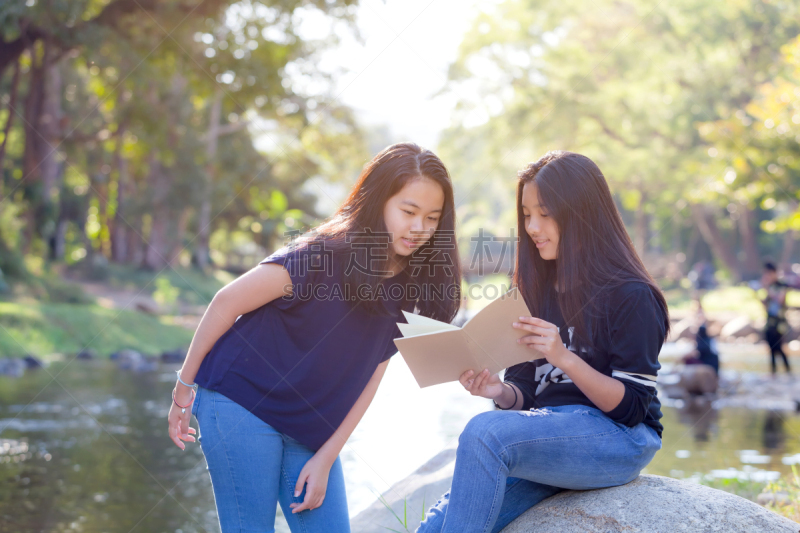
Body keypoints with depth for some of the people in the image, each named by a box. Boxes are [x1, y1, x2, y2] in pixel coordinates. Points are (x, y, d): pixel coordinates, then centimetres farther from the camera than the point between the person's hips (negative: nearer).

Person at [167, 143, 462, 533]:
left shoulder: (410, 288, -1)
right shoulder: (324, 255, -19)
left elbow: (369, 378, 3)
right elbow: (227, 303, -13)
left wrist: (326, 457, -1)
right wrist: (184, 389, -7)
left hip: (313, 430, 6)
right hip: (240, 405, -6)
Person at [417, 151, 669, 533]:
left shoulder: (630, 297, -7)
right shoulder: (538, 289, 14)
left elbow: (630, 406, -10)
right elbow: (525, 392, 14)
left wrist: (564, 358, -23)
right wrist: (501, 392, -10)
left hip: (620, 440, -6)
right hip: (547, 436, 6)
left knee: (484, 432, -32)